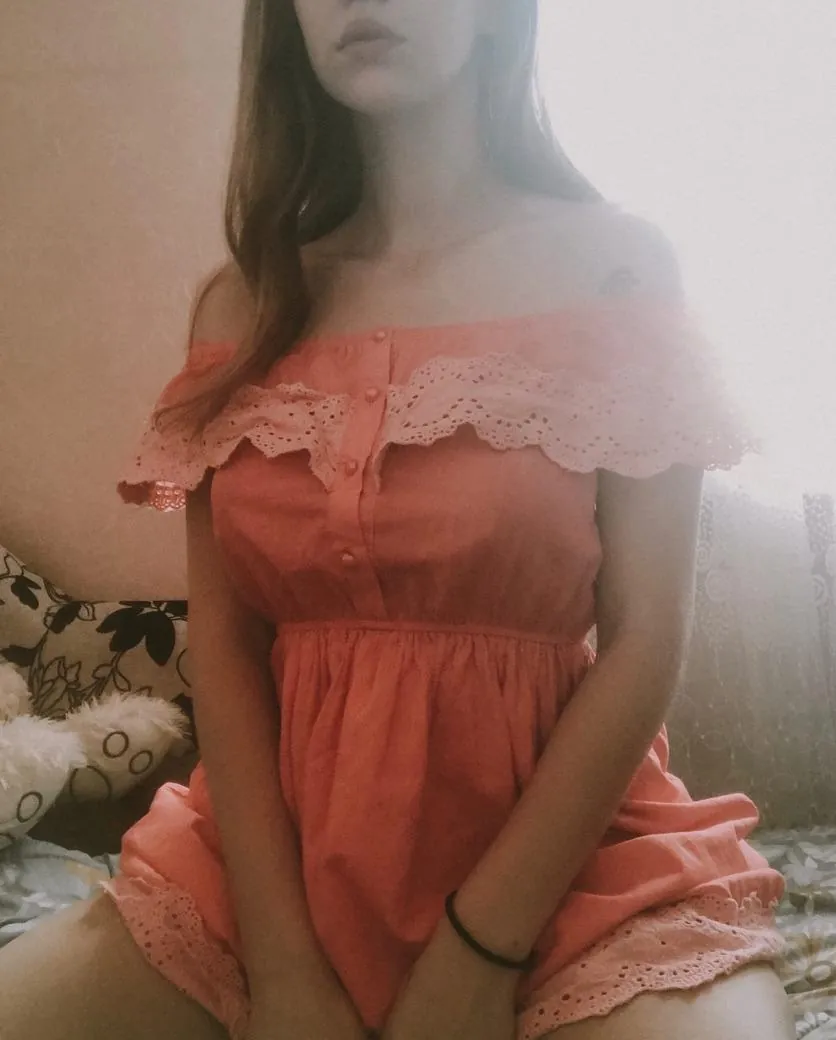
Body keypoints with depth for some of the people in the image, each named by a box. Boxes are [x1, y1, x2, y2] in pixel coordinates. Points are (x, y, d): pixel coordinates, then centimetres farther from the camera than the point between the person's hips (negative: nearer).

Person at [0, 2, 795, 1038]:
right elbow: (223, 640, -1)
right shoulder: (244, 302, 6)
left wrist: (479, 953, -12)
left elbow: (645, 642, -8)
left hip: (562, 844, -2)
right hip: (278, 848, 4)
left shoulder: (613, 264, -2)